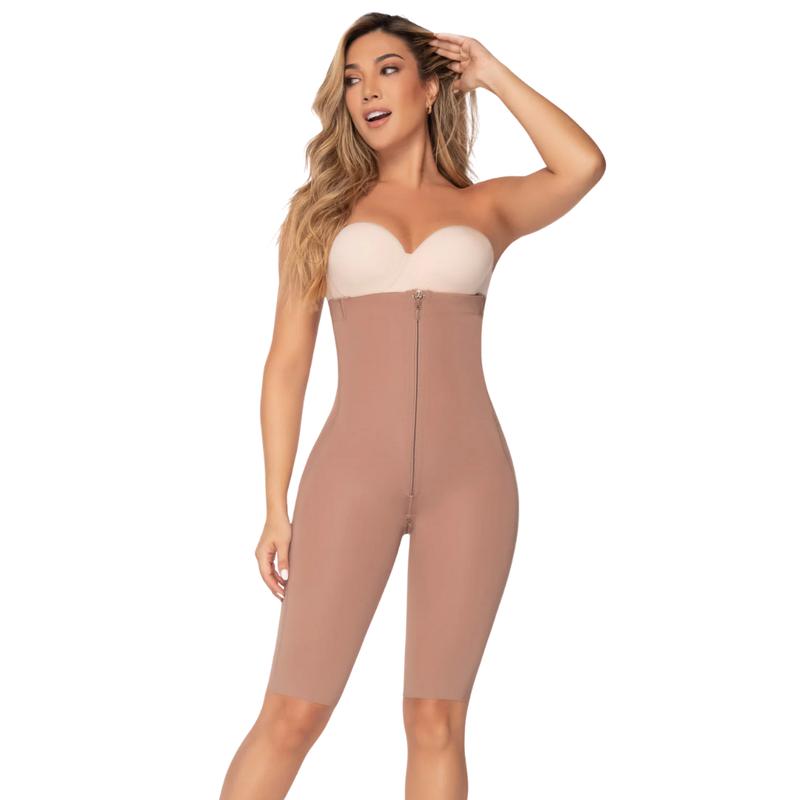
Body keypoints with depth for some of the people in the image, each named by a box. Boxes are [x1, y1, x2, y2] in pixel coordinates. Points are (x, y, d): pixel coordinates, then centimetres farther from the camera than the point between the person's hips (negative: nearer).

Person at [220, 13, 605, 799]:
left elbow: (584, 167, -9)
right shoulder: (320, 205, 11)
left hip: (468, 476, 1)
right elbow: (287, 361, 8)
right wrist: (276, 508, 1)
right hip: (353, 472, 0)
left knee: (436, 720, 2)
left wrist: (494, 75, 6)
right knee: (292, 715, -4)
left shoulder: (487, 206, 12)